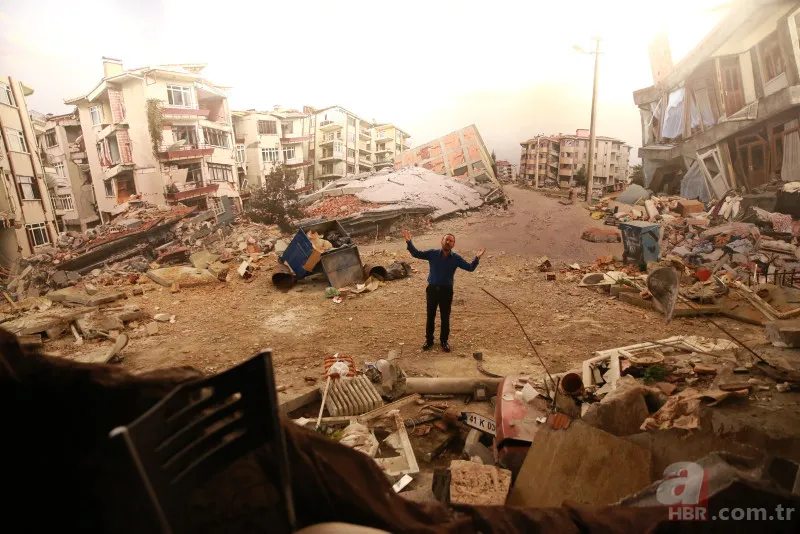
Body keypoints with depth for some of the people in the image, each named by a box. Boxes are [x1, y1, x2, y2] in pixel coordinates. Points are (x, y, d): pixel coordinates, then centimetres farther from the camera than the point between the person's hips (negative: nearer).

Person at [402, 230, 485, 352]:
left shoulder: (456, 258, -4)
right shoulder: (433, 253, -4)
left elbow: (470, 268, -4)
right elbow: (417, 254, -2)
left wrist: (477, 258, -21)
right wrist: (409, 242, -15)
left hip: (446, 291, 0)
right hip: (432, 289, 0)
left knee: (445, 317, 9)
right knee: (430, 316, 11)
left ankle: (444, 341, 27)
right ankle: (429, 340, 27)